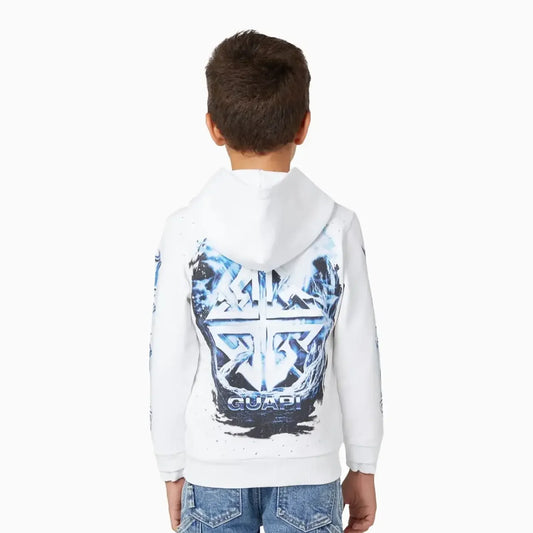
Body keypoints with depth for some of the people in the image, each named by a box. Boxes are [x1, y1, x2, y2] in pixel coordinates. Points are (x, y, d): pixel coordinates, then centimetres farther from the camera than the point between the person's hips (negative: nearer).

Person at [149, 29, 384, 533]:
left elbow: (169, 363, -6)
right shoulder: (337, 226, -9)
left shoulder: (185, 230, -10)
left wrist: (172, 468, 6)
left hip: (213, 472, 0)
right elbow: (359, 359, -5)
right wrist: (364, 467, 7)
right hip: (311, 472, 0)